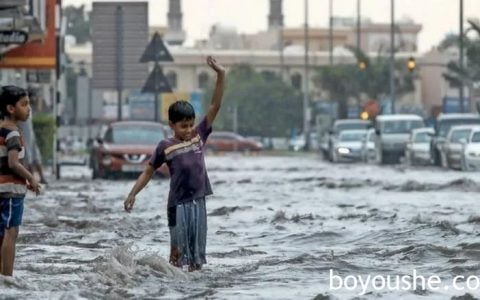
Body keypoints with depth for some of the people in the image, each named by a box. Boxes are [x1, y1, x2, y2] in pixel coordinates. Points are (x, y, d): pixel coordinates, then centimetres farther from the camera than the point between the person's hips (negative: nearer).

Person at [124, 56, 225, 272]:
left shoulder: (199, 136, 5)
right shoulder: (166, 147, -3)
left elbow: (215, 107, 1)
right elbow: (148, 172, 6)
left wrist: (220, 76, -8)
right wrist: (132, 194, 0)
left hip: (198, 201, 3)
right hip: (178, 203, -3)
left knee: (197, 249, 7)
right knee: (178, 250, -1)